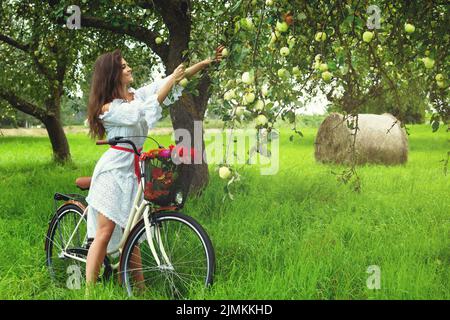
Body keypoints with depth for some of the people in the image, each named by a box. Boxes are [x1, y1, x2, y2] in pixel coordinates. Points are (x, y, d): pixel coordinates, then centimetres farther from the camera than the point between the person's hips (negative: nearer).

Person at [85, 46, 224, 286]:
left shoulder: (136, 94, 7)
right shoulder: (108, 108, -13)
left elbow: (164, 84, 3)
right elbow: (141, 112, -24)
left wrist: (205, 63, -4)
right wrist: (171, 81, -23)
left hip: (133, 172, 7)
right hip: (113, 173, -7)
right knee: (105, 234, -8)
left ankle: (139, 284, 16)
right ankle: (89, 290, -3)